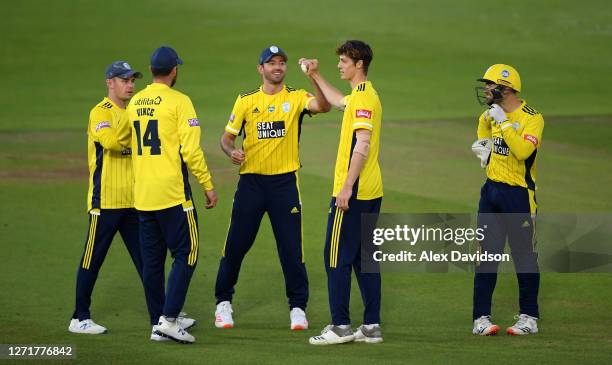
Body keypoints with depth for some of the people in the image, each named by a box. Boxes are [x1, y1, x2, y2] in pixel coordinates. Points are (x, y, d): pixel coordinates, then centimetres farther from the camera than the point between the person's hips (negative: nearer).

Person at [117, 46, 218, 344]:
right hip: (172, 193, -6)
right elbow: (191, 150, -14)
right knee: (186, 253, -2)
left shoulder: (135, 103, 10)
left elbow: (122, 139, 22)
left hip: (142, 195, 6)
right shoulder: (179, 101, -9)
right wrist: (208, 185, -7)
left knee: (152, 260, 10)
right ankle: (169, 319, -12)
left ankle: (158, 323, 14)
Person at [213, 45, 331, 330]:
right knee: (236, 245, 4)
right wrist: (231, 151, -14)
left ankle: (297, 307, 9)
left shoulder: (296, 98, 1)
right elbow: (227, 137, 8)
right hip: (251, 181, 1)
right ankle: (223, 303, 19)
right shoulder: (246, 100, 5)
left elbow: (323, 106, -19)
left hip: (285, 181, -1)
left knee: (291, 248, -1)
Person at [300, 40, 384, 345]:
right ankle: (371, 327, 13)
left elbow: (362, 145, -23)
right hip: (372, 192, 10)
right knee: (365, 258, 12)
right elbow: (339, 102, 40)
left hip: (352, 193, -10)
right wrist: (315, 76, 39)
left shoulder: (363, 97, -15)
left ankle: (341, 327, -4)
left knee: (337, 258, -5)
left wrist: (347, 186, -25)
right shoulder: (364, 94, 16)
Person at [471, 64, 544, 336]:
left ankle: (529, 318, 11)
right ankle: (481, 318, 8)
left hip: (519, 194, -7)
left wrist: (504, 122, -25)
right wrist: (483, 143, 18)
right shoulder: (492, 114, 8)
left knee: (525, 257, 2)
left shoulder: (532, 118, -14)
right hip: (491, 191, 7)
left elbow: (523, 151, -29)